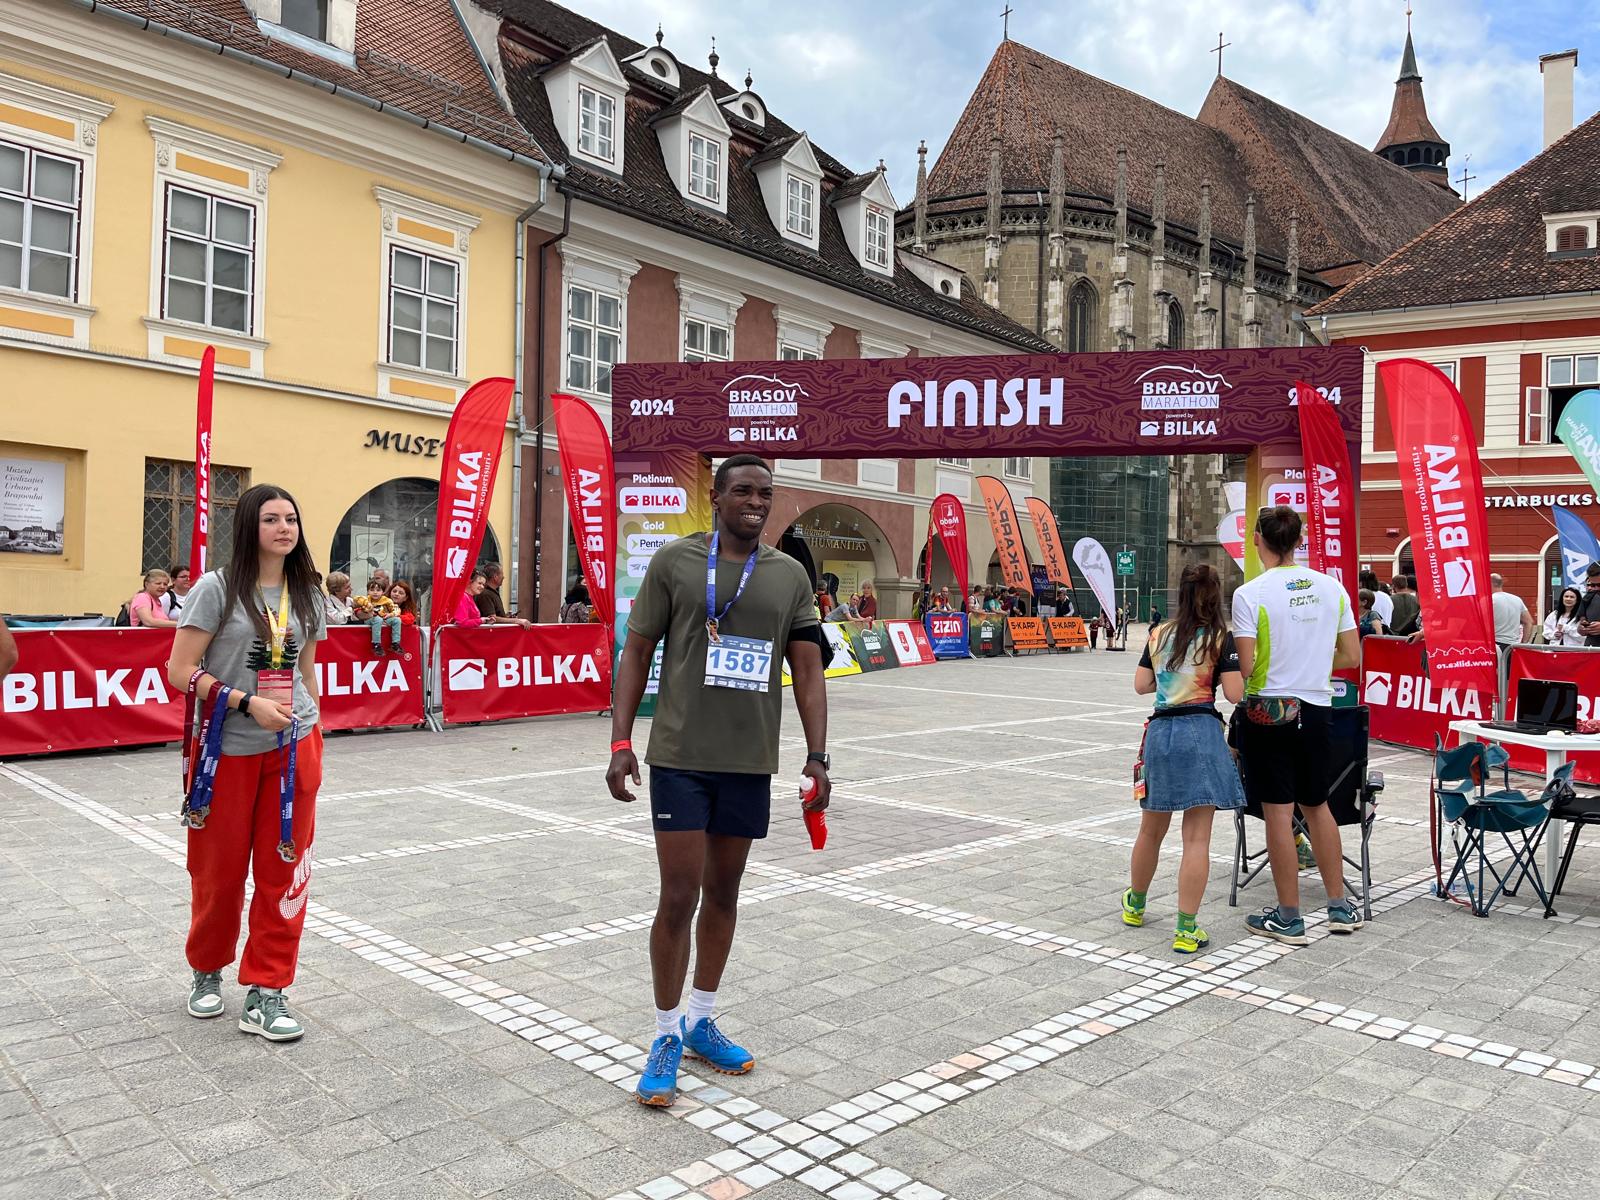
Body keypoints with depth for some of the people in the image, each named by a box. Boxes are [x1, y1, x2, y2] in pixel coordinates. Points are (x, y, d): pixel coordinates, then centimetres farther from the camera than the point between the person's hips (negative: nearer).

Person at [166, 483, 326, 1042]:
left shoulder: (305, 594, 7)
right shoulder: (217, 588, -7)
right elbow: (180, 671, -10)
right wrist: (247, 702, -19)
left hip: (292, 746, 4)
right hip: (227, 750, -3)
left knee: (284, 871, 2)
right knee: (219, 872, 10)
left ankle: (265, 995, 13)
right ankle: (207, 972, 35)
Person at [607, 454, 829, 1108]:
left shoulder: (791, 575, 5)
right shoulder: (674, 561, -3)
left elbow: (807, 670, 6)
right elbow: (637, 651, -1)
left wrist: (817, 756, -1)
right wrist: (620, 742, -7)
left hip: (750, 761, 3)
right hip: (680, 756, -3)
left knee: (723, 893, 14)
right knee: (679, 898, -2)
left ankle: (700, 1021, 32)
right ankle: (666, 1037, 16)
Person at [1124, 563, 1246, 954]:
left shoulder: (1159, 635, 8)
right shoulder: (1220, 638, -5)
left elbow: (1141, 685, 10)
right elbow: (1234, 694, -9)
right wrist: (1220, 673, 10)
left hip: (1160, 731, 5)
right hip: (1201, 732, -4)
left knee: (1151, 829, 20)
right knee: (1197, 837, -1)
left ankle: (1135, 905, 37)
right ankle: (1186, 929, -2)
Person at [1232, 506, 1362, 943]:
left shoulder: (1250, 594, -14)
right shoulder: (1331, 587, 1)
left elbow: (1245, 667, -16)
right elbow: (1352, 657, 5)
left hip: (1268, 711, -5)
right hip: (1316, 710, 5)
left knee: (1279, 813, 2)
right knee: (1317, 806, 20)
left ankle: (1289, 918, 11)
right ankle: (1339, 906, 28)